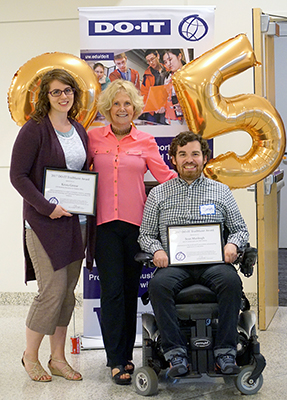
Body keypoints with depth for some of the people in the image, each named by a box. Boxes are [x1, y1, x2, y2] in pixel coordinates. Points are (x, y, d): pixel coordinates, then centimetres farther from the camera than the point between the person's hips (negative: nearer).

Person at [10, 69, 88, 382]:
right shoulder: (34, 129, -9)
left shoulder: (78, 130, 12)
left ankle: (58, 359, 22)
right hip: (44, 221, -7)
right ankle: (30, 355, 15)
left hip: (74, 220, 7)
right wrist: (47, 207, -19)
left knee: (68, 292, 10)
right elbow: (18, 175, -12)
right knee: (52, 290, -7)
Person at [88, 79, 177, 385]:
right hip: (104, 222, -1)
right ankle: (117, 361, 0)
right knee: (112, 289, -6)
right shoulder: (93, 137, 8)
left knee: (131, 288, 6)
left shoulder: (145, 141, 8)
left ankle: (125, 354, 19)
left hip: (136, 222, 1)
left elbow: (165, 176, 8)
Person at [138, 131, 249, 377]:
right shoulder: (158, 194, 16)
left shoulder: (221, 191, 17)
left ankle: (226, 352, -24)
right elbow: (146, 234, 16)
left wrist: (233, 244, -5)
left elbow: (241, 229, 17)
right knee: (158, 284, -33)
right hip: (174, 264, 0)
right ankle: (176, 353, -25)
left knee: (231, 281, -33)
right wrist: (157, 249, -6)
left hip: (213, 262, 0)